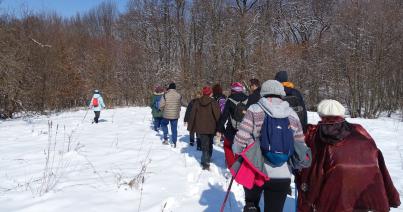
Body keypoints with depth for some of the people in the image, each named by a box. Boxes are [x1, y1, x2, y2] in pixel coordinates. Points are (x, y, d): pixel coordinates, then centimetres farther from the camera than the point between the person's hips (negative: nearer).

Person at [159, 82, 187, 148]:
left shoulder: (165, 95, -11)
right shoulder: (179, 95, -2)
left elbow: (161, 106, -13)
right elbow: (183, 103, 16)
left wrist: (162, 109, 11)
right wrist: (186, 105, 39)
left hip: (166, 115, -2)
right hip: (175, 115, 2)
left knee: (163, 124, 23)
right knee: (174, 128, 12)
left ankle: (166, 139, 15)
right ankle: (174, 143, 16)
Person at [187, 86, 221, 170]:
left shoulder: (197, 102, 0)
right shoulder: (213, 102, -8)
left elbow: (192, 115, 2)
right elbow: (217, 115, -10)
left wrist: (190, 127, 9)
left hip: (200, 128, 1)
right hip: (211, 128, -1)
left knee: (204, 145, 7)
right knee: (209, 145, 15)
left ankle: (205, 163, 2)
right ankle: (206, 162, 22)